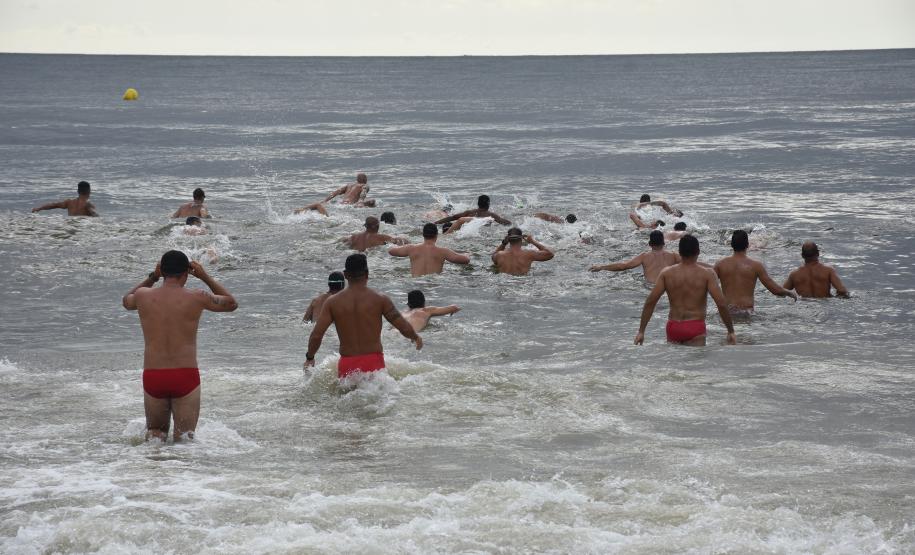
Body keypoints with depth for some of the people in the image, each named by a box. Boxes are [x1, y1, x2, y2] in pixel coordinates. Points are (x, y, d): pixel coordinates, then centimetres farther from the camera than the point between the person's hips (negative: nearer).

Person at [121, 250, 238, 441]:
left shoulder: (143, 296, 1)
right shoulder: (196, 298, -4)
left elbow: (127, 301, 29)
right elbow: (231, 304, 16)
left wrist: (152, 277, 25)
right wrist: (205, 277, 18)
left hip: (152, 376, 2)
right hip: (185, 376, -2)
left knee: (155, 432, 17)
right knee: (184, 438, 5)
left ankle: (153, 438, -14)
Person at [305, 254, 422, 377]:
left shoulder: (333, 303, 2)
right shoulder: (380, 300, -1)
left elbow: (316, 335, -1)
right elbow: (404, 328, 0)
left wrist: (309, 358, 16)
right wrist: (416, 337, 21)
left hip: (347, 364, 1)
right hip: (374, 363, -1)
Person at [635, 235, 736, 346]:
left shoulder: (667, 273, 2)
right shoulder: (707, 274, -5)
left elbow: (650, 302, -1)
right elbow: (721, 304, -10)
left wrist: (641, 331, 4)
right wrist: (731, 331, 0)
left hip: (673, 327, 3)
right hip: (695, 329, -3)